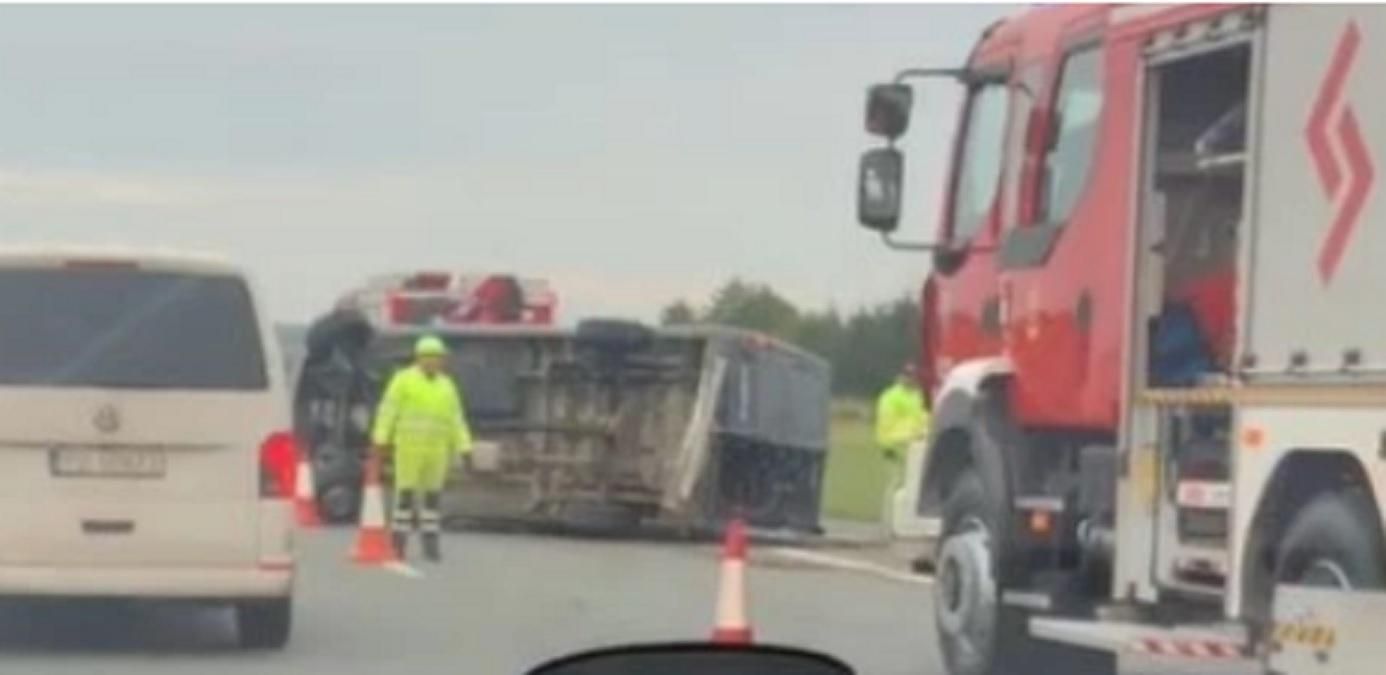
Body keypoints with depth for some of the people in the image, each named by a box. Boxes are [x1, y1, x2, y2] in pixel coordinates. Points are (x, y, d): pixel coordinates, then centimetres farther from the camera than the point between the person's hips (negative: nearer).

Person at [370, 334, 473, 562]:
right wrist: (380, 440, -12)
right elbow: (387, 411, -6)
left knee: (433, 495, 7)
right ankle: (399, 543, 2)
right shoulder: (403, 380, -2)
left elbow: (456, 419, 12)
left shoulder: (447, 385, 11)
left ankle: (430, 543, 13)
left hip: (437, 449, 4)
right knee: (406, 493, -4)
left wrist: (464, 448, 6)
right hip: (409, 446, -4)